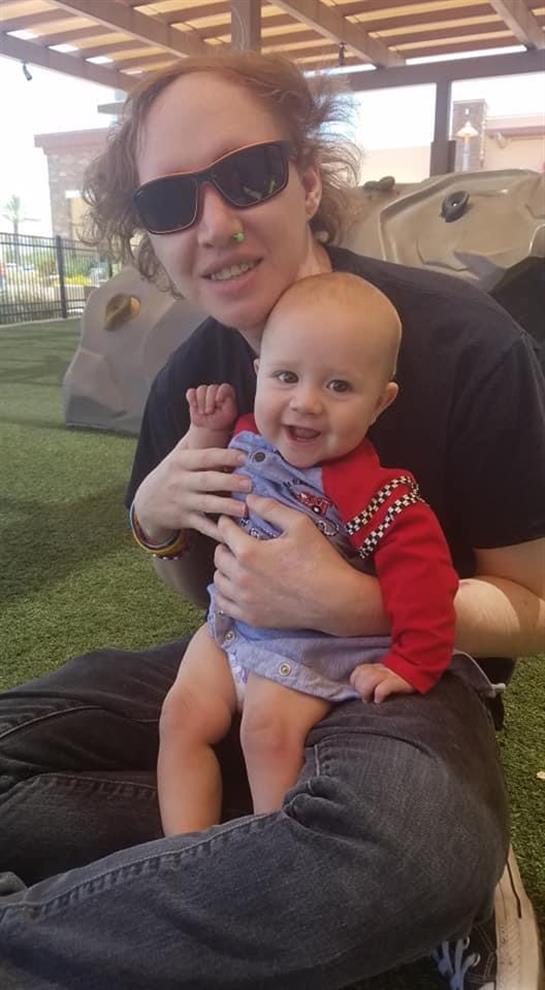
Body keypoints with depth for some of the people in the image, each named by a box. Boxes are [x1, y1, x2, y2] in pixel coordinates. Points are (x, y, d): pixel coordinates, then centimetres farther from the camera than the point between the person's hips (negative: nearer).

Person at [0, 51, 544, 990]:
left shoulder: (464, 341, -17)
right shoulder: (189, 379, -2)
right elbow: (206, 592, 10)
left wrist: (348, 602, -27)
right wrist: (157, 519, -12)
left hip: (403, 671, -4)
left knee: (411, 836, -39)